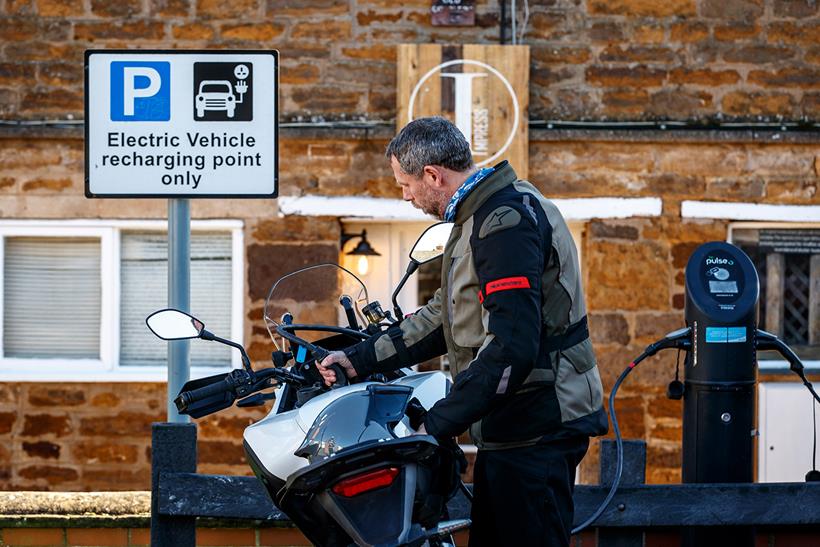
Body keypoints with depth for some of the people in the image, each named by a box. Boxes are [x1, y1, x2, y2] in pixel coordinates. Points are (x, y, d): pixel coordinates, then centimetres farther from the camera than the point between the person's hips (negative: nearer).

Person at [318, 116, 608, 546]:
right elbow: (444, 317, 23)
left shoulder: (506, 223, -19)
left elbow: (511, 348, -26)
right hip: (511, 429, 11)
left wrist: (436, 425, -24)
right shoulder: (481, 215, 16)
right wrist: (360, 360, 17)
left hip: (536, 430, -11)